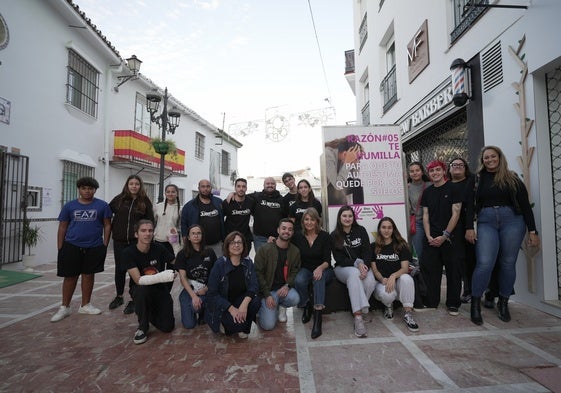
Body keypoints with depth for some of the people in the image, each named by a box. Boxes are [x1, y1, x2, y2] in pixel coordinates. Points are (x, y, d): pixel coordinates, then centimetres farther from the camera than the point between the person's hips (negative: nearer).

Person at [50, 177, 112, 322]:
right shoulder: (69, 206, 3)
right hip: (71, 246, 0)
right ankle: (64, 307, 21)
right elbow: (62, 227, 6)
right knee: (70, 276, 7)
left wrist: (105, 245, -3)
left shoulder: (102, 205, -1)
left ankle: (85, 305, 25)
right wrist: (60, 248, 3)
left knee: (88, 275, 11)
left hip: (94, 247, 0)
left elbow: (107, 225, 2)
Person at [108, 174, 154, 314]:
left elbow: (150, 220, 1)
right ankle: (119, 296, 31)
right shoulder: (119, 199, 4)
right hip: (120, 241, 2)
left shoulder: (145, 201, 0)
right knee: (120, 269, 11)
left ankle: (133, 300, 15)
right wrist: (112, 229, 7)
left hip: (137, 241, -2)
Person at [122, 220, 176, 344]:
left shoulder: (159, 248, -10)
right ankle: (142, 327, -12)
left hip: (161, 290, 2)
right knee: (142, 289, -37)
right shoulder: (129, 252, -17)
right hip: (143, 292, -2)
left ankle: (151, 312, 22)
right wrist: (161, 277, -40)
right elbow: (138, 280, -26)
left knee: (167, 327, -12)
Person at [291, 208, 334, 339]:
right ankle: (306, 306, -4)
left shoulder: (325, 236, -7)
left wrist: (320, 268, -34)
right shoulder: (298, 236, -1)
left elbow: (327, 260, -11)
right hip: (306, 269, 2)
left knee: (319, 278, -37)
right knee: (299, 281, -32)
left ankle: (318, 318, -41)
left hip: (323, 269, -1)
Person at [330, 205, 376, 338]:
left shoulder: (361, 230, 5)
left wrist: (364, 265, -20)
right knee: (354, 273, -37)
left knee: (371, 282, -31)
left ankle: (360, 309, -4)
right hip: (343, 268, -2)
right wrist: (357, 263, -20)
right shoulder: (334, 236, -1)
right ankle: (358, 318, -41)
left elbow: (368, 252, 0)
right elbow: (339, 258, -6)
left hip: (362, 265, 2)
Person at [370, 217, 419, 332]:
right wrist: (382, 279, -19)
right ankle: (388, 306, 4)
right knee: (386, 294, -36)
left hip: (398, 281, 0)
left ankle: (408, 314, -22)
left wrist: (393, 276, -26)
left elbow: (405, 268, -6)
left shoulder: (401, 246, 5)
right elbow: (374, 269, 2)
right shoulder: (373, 247, 6)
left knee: (406, 278, -35)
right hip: (381, 282, 0)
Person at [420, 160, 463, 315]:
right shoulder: (427, 192, 10)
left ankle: (453, 304, 20)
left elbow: (455, 213, -8)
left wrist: (445, 235, -12)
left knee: (453, 270, 4)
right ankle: (431, 302, 18)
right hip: (432, 238, 4)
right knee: (429, 268, 4)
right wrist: (428, 236, -3)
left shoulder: (453, 188, -3)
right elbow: (425, 215, 9)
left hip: (450, 237, -4)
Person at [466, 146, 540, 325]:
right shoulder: (478, 179, 8)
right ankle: (475, 304, 0)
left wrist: (532, 231, 1)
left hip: (512, 220, 1)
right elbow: (471, 205, 5)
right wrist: (469, 228, -4)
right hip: (486, 221, -1)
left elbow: (525, 205, 6)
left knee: (508, 263, 5)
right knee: (484, 263, -11)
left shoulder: (512, 178, 7)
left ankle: (503, 303, 22)